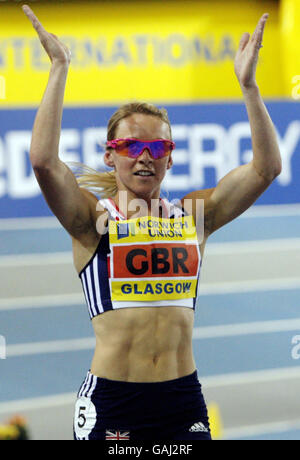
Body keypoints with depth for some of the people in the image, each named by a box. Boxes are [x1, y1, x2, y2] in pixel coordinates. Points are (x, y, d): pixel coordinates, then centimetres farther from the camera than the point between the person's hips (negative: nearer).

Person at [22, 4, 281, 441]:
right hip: (111, 401, -3)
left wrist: (248, 83, -3)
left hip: (183, 399, 3)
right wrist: (59, 68, -13)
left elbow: (265, 168, 3)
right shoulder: (94, 218, 1)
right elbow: (44, 160, -16)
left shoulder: (193, 215, 10)